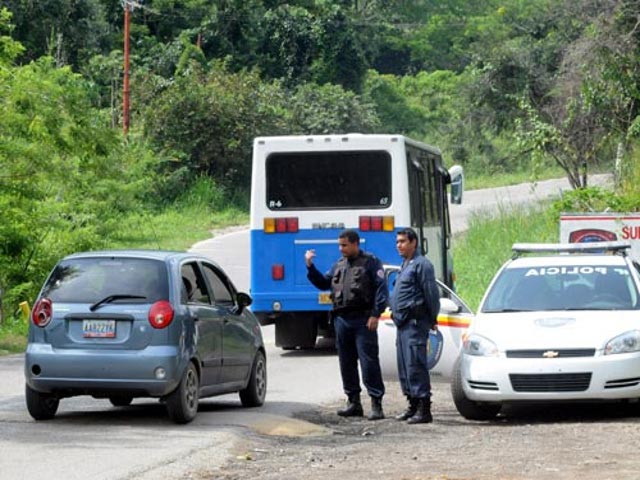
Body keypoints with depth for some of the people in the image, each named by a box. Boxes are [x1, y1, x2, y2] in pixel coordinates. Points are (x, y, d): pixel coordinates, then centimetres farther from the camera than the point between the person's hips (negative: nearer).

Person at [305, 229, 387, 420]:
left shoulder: (371, 262, -1)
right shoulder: (339, 265, 19)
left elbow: (381, 289, -7)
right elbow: (323, 283, 24)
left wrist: (375, 314, -15)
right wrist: (310, 267, 11)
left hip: (363, 320, -7)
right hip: (342, 319, 7)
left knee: (369, 361, -10)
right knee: (346, 363, 10)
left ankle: (376, 403, -9)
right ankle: (353, 402, 18)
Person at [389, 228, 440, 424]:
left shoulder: (421, 264, -10)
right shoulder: (406, 264, 20)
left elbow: (431, 293, -12)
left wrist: (432, 319, -10)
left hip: (415, 322, -10)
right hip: (403, 323, 10)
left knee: (415, 365, -13)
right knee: (404, 367, 12)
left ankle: (424, 409, -13)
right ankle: (413, 406, 19)